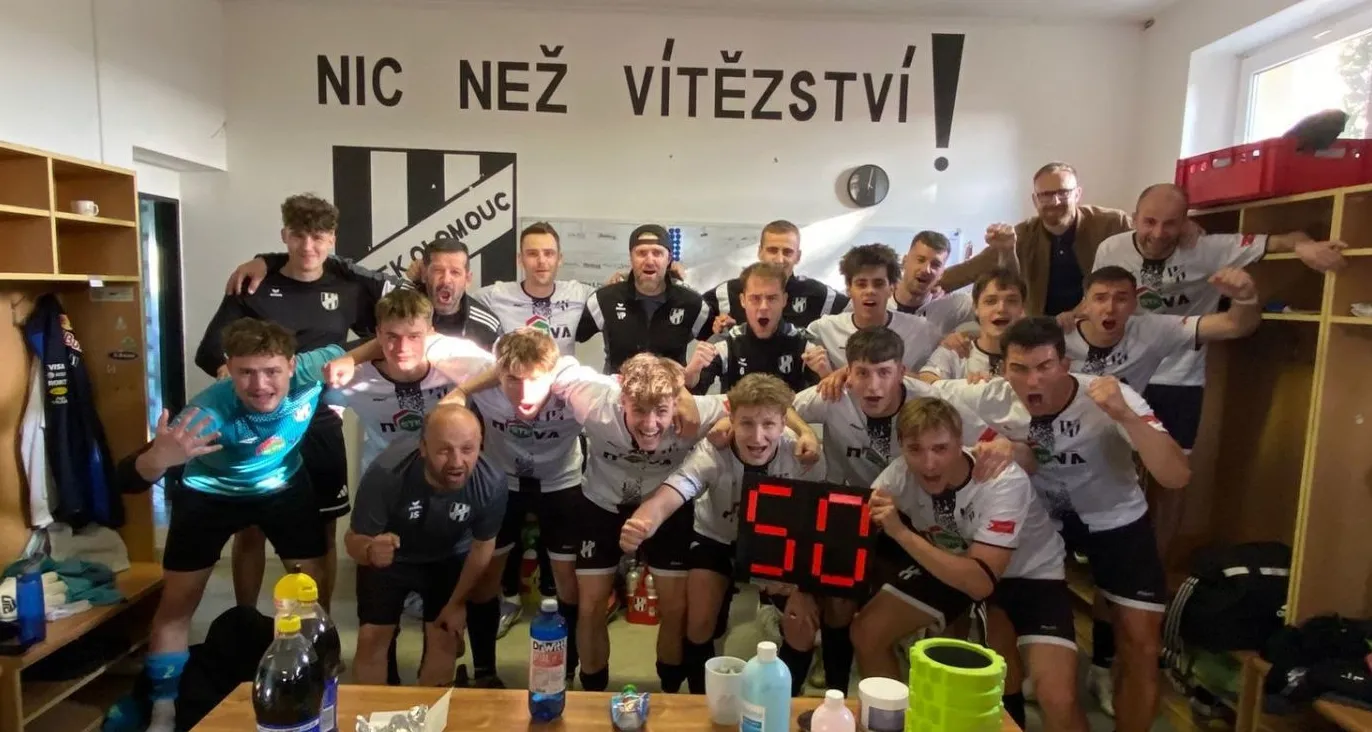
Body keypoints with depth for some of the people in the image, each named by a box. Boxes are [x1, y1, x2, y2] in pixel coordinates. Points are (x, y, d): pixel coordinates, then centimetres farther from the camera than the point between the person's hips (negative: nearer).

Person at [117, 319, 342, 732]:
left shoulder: (310, 372, -32)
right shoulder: (209, 411, -39)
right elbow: (130, 480, -41)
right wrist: (159, 458, -62)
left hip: (284, 487, 2)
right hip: (210, 493, -2)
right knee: (177, 603, 4)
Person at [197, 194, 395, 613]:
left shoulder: (348, 289, 2)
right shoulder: (254, 288, -2)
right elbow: (209, 351, -5)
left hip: (320, 430, 1)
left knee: (322, 532, 8)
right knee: (250, 531, 8)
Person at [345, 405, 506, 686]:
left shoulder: (491, 484, -34)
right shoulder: (386, 474, -40)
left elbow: (482, 545, -13)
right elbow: (353, 539, -25)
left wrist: (458, 602, -1)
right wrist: (369, 550, -51)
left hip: (448, 559, 1)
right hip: (389, 557, -1)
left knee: (446, 640, 5)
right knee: (372, 639, 2)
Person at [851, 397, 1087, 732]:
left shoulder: (1003, 482, -34)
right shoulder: (901, 474, -22)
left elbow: (981, 582, -38)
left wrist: (901, 532, -43)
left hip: (1028, 572, -3)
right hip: (951, 563, 4)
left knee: (1058, 701, -23)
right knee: (866, 634, -6)